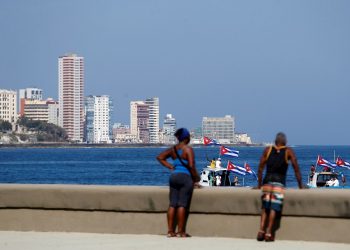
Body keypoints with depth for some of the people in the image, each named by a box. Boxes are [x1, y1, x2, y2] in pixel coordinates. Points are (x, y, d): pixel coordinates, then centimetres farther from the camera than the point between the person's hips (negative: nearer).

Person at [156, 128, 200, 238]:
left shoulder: (173, 149, 11)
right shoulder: (188, 149, -8)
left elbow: (160, 157, 17)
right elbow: (191, 166, -15)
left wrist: (170, 167, 14)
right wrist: (196, 178, -2)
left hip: (174, 176, 6)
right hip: (185, 176, -6)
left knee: (172, 204, 6)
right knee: (182, 204, -3)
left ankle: (170, 231, 6)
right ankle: (180, 231, -2)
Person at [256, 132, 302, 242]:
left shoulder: (268, 150, 15)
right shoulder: (288, 151, 10)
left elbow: (260, 168, 14)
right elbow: (296, 169, 7)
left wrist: (259, 184, 21)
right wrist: (300, 186, 14)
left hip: (267, 181, 2)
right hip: (279, 182, -2)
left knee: (265, 207, 12)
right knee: (274, 208, -4)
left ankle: (261, 231, -1)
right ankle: (268, 233, -9)